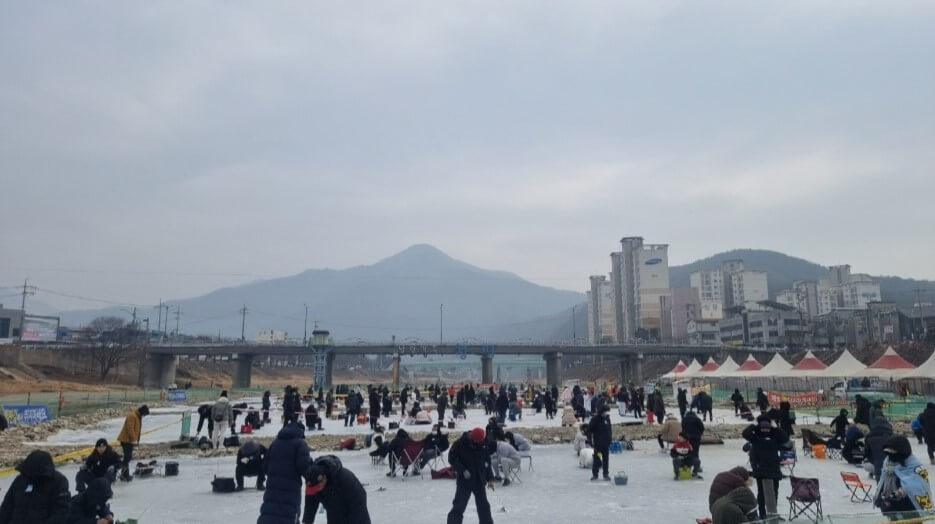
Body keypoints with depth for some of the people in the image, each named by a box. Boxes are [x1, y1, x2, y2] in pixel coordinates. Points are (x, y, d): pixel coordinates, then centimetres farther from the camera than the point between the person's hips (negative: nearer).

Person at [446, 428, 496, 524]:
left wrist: (490, 479, 6)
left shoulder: (483, 445, -1)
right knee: (459, 505, -3)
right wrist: (463, 470, -20)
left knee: (484, 506, 12)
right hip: (464, 480, -4)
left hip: (479, 480, 4)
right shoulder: (460, 444, -14)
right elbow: (452, 458, -10)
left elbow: (487, 462, 9)